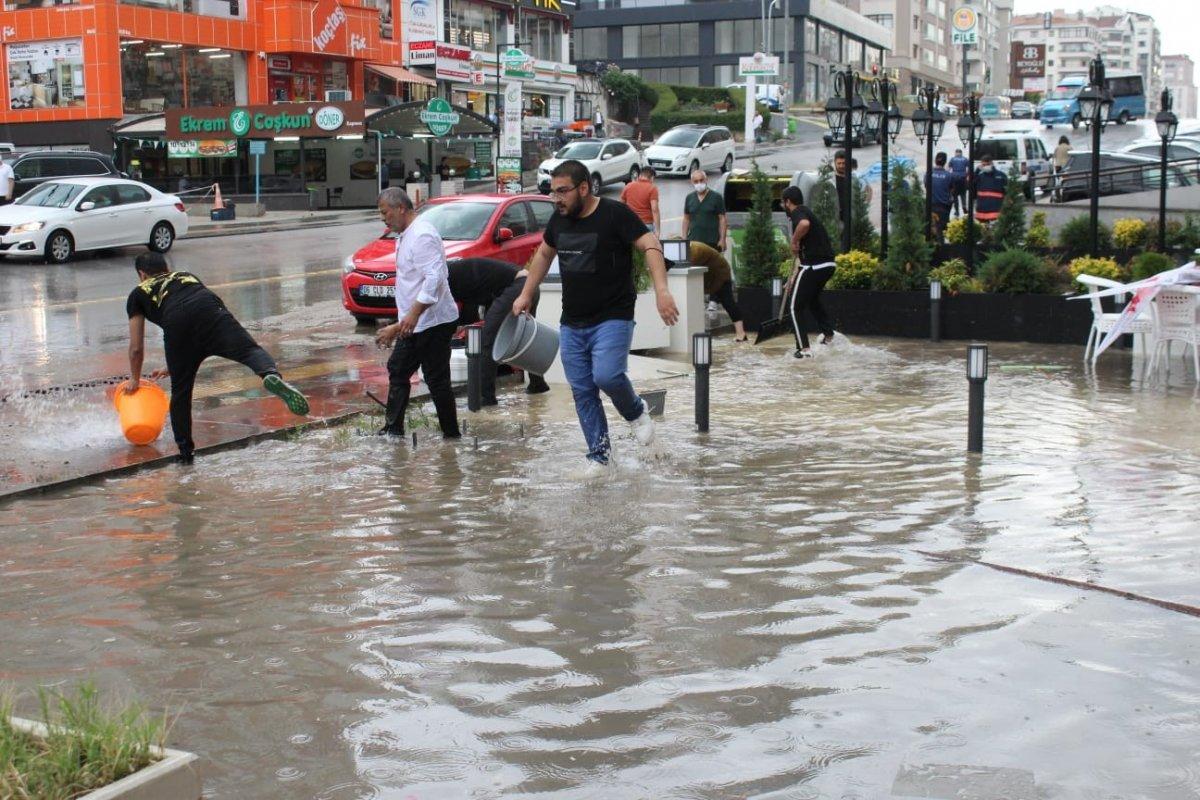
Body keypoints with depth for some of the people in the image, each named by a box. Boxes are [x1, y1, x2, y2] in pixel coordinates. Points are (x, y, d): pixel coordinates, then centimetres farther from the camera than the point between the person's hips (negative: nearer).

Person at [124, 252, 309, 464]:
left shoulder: (138, 294, 34)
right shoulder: (188, 276, 44)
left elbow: (136, 348, 33)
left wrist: (135, 380, 50)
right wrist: (173, 366, 60)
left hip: (176, 323, -1)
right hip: (210, 310, 1)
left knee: (180, 392, 14)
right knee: (249, 350, -17)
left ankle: (186, 450, 23)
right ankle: (272, 375, -50)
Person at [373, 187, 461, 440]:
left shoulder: (422, 236, -17)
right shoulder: (405, 236, 16)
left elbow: (434, 278, -27)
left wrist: (414, 314, -32)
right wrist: (399, 325, 24)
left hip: (434, 322, -11)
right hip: (414, 323, 11)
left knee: (437, 379, -5)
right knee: (397, 371, 14)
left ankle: (451, 434, 4)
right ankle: (393, 429, 21)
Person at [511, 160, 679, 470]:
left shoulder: (615, 213, -10)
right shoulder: (559, 219, 9)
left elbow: (651, 246, -18)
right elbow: (544, 254, 26)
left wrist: (661, 290, -31)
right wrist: (526, 294, 27)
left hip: (612, 318, -6)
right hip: (572, 324, 6)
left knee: (606, 376, -24)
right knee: (582, 391, 4)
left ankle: (636, 412, 7)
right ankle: (598, 456, 14)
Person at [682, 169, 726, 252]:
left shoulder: (716, 197, 1)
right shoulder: (689, 198, 12)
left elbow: (722, 219, -2)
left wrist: (722, 239, -9)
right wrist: (684, 239, 9)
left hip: (712, 242, -3)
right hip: (693, 241, 3)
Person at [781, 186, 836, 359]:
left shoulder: (797, 213, -6)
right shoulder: (806, 213, 23)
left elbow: (804, 224, -34)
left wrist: (794, 241, -17)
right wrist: (794, 276, 28)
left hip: (814, 266, -9)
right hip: (828, 265, 9)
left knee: (796, 307, 3)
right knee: (812, 298, 34)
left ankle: (804, 348, -1)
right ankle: (828, 333, 40)